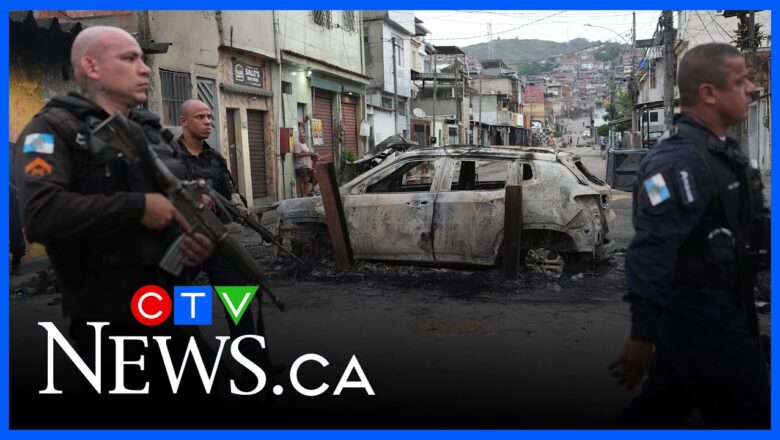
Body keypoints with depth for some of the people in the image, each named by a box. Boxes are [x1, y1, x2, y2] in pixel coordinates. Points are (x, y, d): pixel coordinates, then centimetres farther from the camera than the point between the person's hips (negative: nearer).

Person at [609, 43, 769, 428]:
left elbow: (742, 228, 21)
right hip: (701, 317, -9)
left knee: (659, 411, 18)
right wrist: (643, 336, -29)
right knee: (749, 419, 4)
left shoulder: (723, 152, 11)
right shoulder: (680, 160, -21)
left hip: (722, 310, 9)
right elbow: (650, 251, -28)